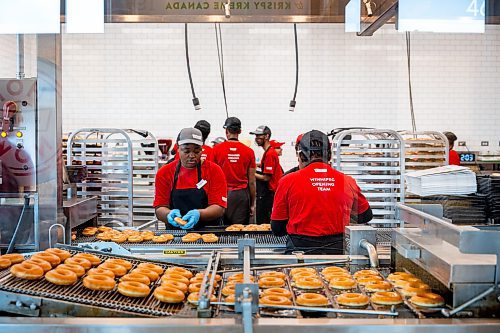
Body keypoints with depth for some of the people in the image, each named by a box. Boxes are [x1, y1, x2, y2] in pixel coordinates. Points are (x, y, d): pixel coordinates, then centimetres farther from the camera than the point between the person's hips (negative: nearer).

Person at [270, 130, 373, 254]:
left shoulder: (288, 181, -3)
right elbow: (366, 216, 19)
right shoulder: (347, 181, 2)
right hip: (338, 251, 2)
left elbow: (277, 229, 2)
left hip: (301, 250, -2)